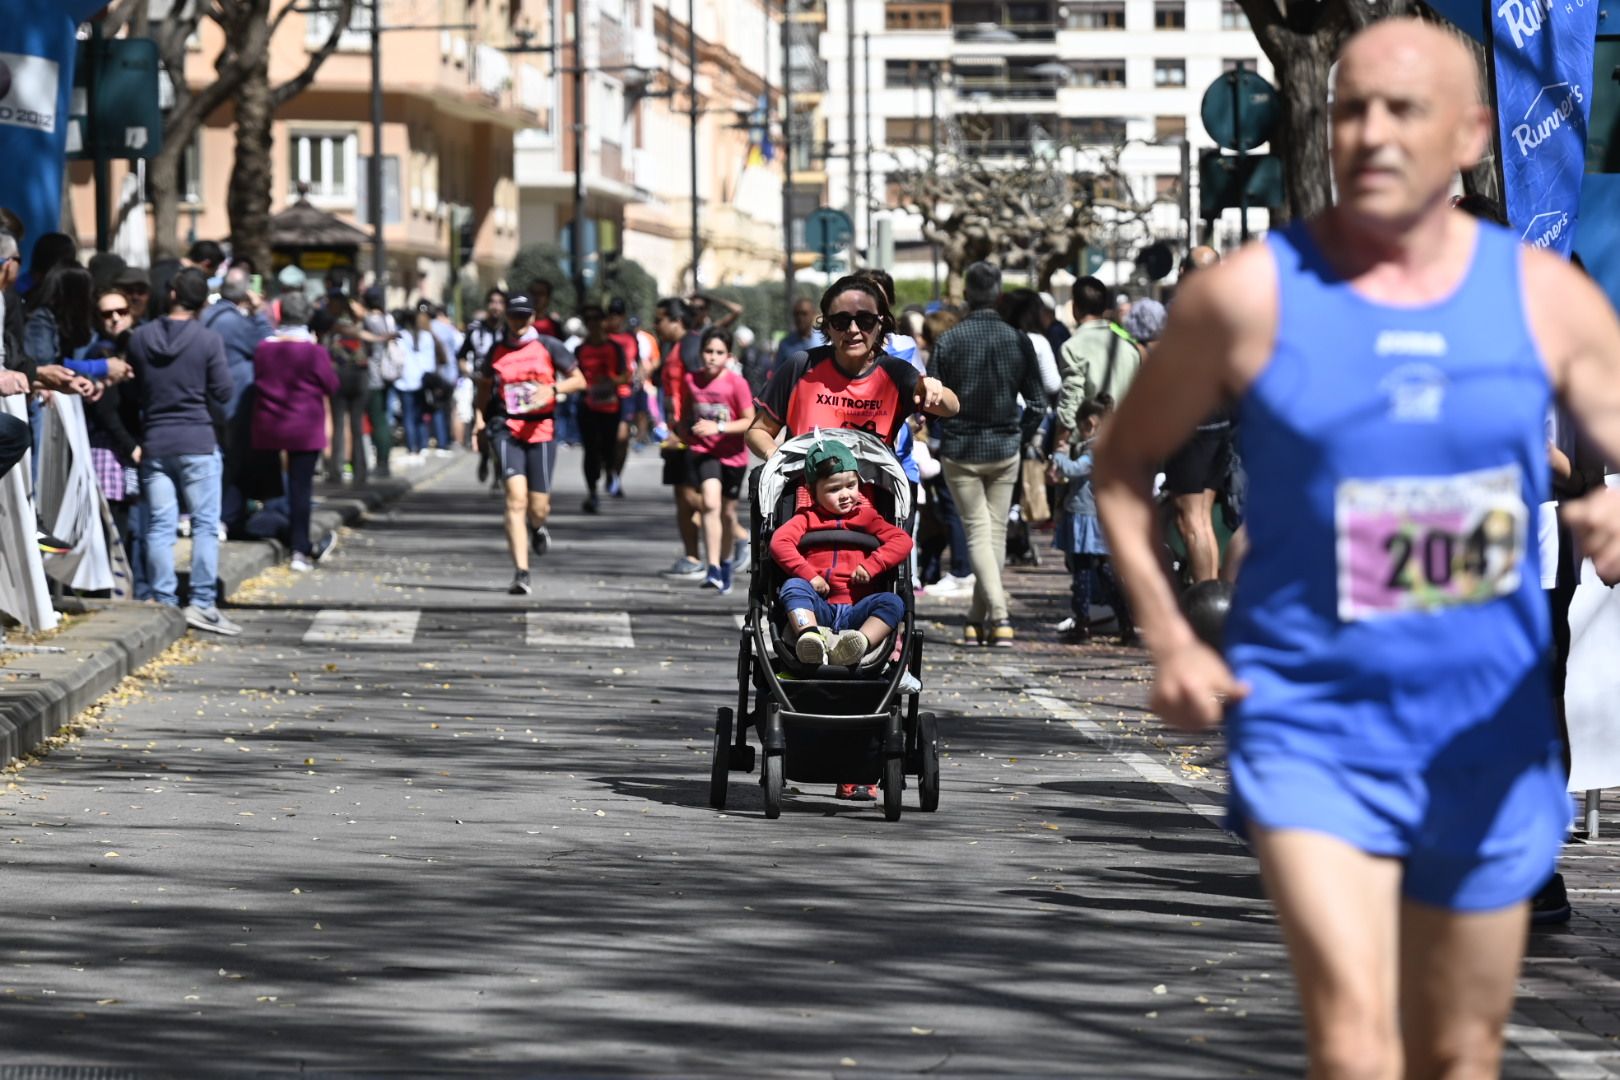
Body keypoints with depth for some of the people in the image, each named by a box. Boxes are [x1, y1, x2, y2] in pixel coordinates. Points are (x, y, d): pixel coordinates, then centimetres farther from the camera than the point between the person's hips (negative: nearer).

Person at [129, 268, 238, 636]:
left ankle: (164, 602, 4)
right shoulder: (209, 341, -8)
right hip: (197, 441, -3)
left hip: (154, 442, 3)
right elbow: (224, 393, -5)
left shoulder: (140, 338, 2)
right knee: (205, 523, 1)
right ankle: (202, 602, -6)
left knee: (159, 526, 6)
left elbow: (134, 392, 9)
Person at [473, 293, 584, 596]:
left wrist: (553, 389, -12)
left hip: (541, 428, 0)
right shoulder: (497, 352, 9)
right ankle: (521, 573, -20)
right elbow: (484, 386, 23)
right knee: (516, 497, -18)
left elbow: (579, 380, 6)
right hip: (507, 427, 0)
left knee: (539, 506, 3)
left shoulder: (549, 347, 4)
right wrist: (479, 417, 8)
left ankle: (536, 527, 45)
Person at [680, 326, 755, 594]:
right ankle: (713, 569, -27)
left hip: (732, 454, 0)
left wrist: (719, 427, -23)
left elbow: (750, 422, -12)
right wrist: (686, 433, -1)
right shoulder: (692, 381, -2)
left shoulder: (736, 383, -11)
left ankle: (725, 565, 37)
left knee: (728, 512, 14)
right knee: (710, 504, -21)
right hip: (702, 451, 0)